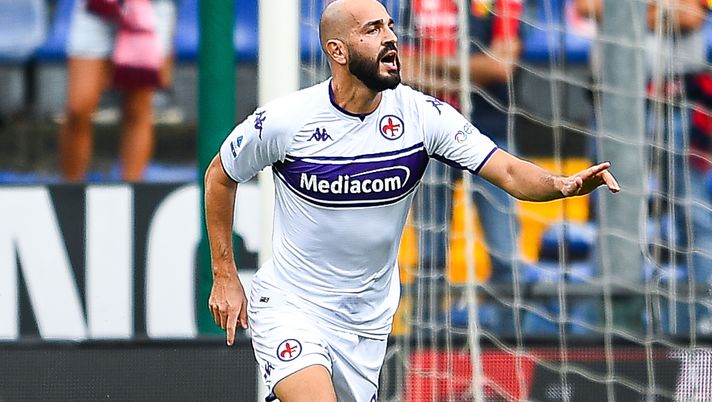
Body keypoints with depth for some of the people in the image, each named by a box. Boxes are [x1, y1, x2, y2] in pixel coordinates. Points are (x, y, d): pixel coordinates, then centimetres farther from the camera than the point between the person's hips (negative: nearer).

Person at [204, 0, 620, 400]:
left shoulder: (422, 115, -10)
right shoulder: (283, 121, -14)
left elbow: (510, 172, -16)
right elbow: (220, 176, 3)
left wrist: (563, 184, -37)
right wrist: (225, 277, 3)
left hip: (367, 323, 4)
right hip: (287, 307, -4)